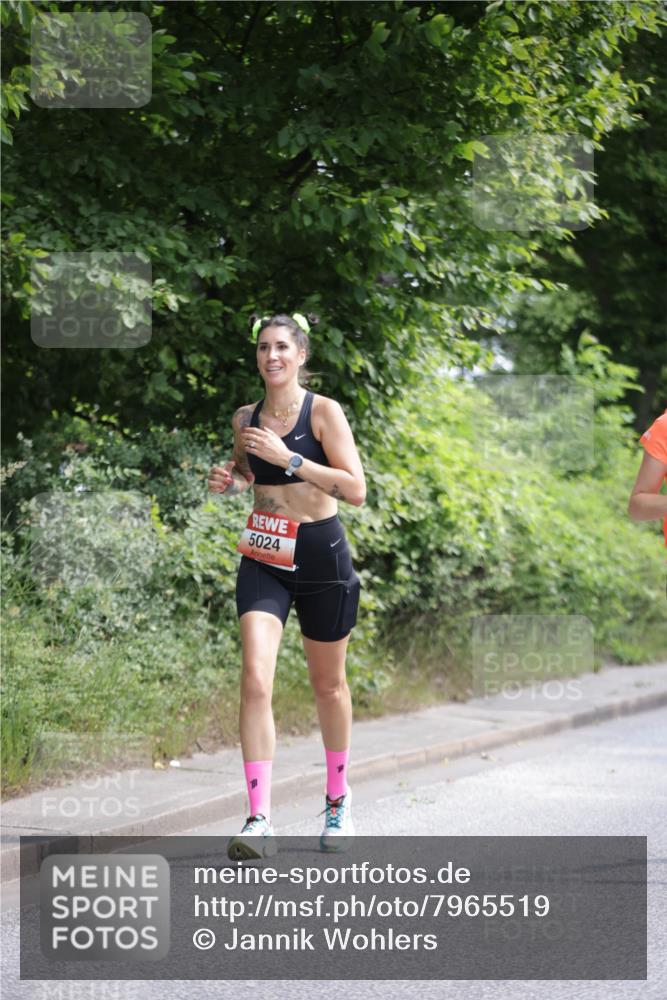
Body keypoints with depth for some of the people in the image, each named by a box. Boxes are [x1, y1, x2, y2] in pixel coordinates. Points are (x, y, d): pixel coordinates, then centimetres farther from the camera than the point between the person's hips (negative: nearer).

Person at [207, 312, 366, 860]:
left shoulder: (324, 412, -7)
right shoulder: (245, 418, 5)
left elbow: (356, 489, -15)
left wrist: (289, 459, -22)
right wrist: (228, 481, 1)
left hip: (321, 556, -2)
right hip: (263, 558, 2)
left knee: (328, 685, 13)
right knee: (255, 678, -17)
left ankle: (338, 798, 37)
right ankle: (259, 821, -19)